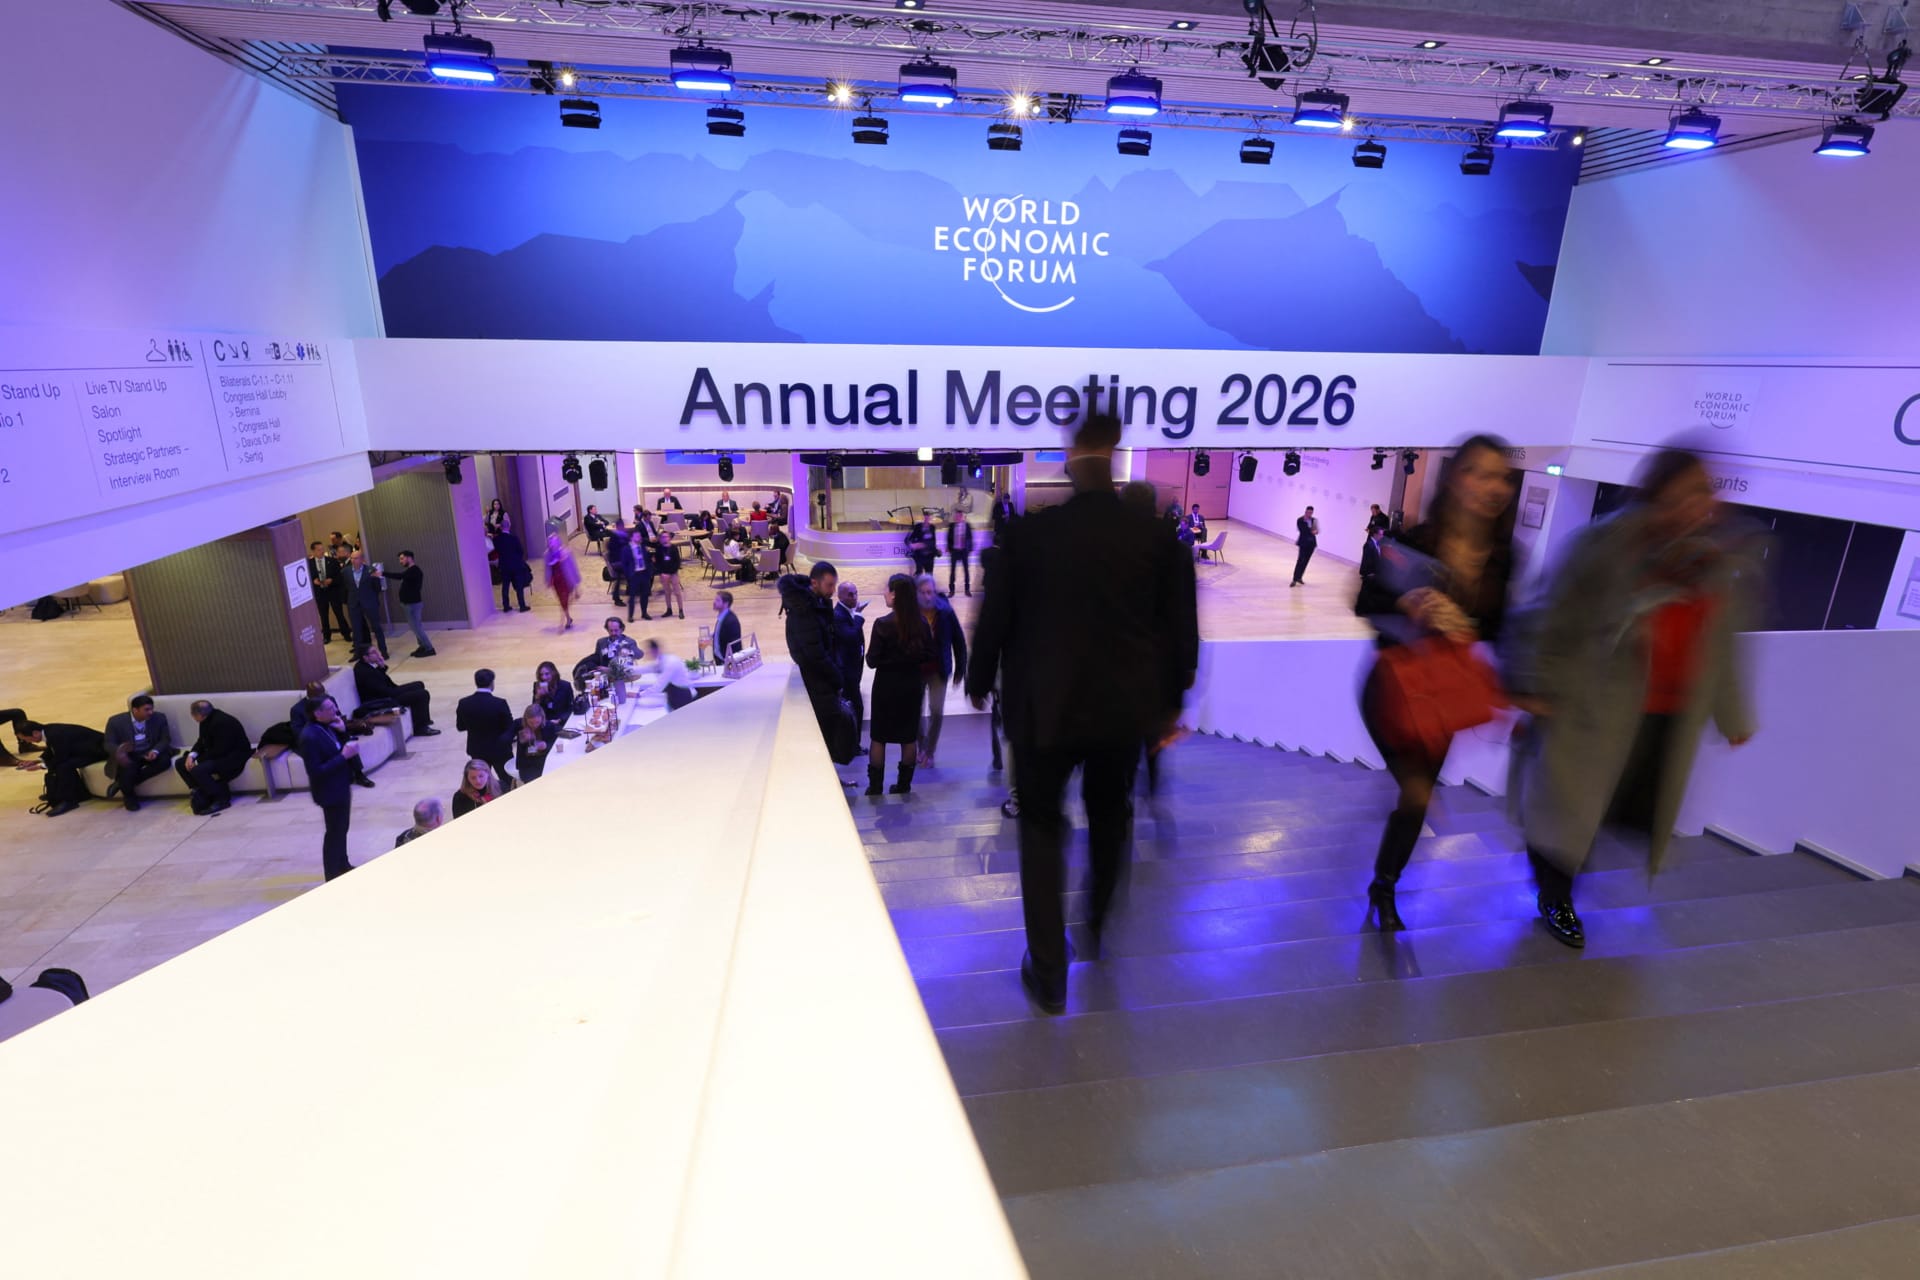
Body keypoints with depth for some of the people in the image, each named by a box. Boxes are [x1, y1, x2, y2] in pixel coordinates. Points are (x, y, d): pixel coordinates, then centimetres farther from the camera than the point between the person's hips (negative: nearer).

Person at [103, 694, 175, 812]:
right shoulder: (116, 721, -10)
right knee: (128, 767, -35)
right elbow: (108, 744, -9)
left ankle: (122, 783, -14)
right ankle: (129, 796, -4)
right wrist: (119, 750, -36)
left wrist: (155, 751, -25)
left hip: (149, 753, 2)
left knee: (165, 760, -30)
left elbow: (165, 739, -1)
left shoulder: (159, 718, -5)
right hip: (128, 756, -2)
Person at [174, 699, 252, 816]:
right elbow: (202, 741, 11)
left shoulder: (222, 722, -26)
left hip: (234, 756, -11)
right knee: (180, 764, 7)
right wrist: (192, 755, -7)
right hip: (217, 753, 11)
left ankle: (222, 799, -13)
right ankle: (202, 794, 5)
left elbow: (219, 751, -27)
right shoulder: (207, 720, 2)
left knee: (198, 770, -29)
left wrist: (197, 761, -18)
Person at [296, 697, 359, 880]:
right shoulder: (309, 737, -27)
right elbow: (316, 772, -27)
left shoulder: (328, 726, -1)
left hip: (341, 786, 9)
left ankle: (343, 866, 38)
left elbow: (338, 749, 9)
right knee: (335, 832, 4)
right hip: (330, 791, -9)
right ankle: (333, 876, 19)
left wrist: (343, 732, -8)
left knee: (342, 829, 22)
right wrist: (344, 756, -29)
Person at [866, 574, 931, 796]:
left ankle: (875, 786, 17)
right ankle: (904, 785, 22)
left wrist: (888, 659, 4)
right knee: (909, 737, 14)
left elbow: (872, 661, -16)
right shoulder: (922, 622, -7)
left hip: (887, 685, -3)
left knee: (878, 737, 10)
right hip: (912, 684, 4)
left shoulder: (883, 624, -19)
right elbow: (929, 655, 1)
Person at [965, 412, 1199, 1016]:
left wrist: (980, 682, 12)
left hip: (1044, 706, -2)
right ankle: (1098, 928, 46)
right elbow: (1181, 627, -1)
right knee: (1110, 816, 25)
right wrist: (1169, 698, 13)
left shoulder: (1028, 532, -12)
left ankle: (1049, 974, 15)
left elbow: (994, 620, -4)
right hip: (1126, 706, 3)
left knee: (1041, 825, 13)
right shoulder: (1158, 535, -7)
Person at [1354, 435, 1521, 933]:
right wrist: (1409, 605, -32)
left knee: (1418, 795, 13)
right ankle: (1382, 888, 14)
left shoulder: (1501, 556, -5)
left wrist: (1466, 626, -19)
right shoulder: (1416, 541, -16)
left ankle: (1384, 890, 34)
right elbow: (1364, 602, -14)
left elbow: (1496, 626, 2)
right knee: (1416, 791, -12)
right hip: (1394, 682, -4)